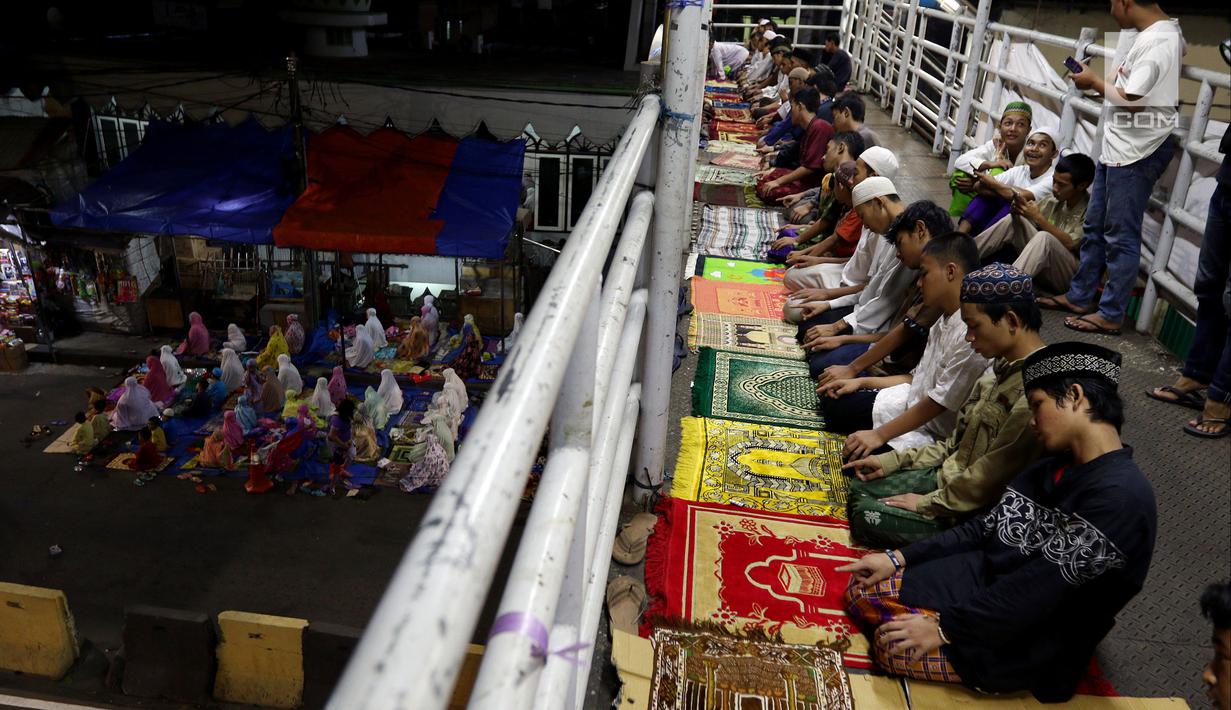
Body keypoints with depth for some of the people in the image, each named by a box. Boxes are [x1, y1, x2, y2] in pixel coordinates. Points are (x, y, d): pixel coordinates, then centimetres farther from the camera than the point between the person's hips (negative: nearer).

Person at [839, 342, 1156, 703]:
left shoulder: (1121, 496, -24)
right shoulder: (1054, 468, 6)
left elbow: (1044, 585, -27)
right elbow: (985, 527, 7)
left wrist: (946, 627, -22)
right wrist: (900, 557, -1)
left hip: (1035, 635, -8)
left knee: (896, 645, -20)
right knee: (862, 589, 0)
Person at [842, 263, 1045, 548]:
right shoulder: (1005, 368, 4)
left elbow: (988, 481, -25)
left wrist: (927, 503, -13)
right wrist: (894, 461, 7)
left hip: (977, 512, -9)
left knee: (868, 517, -16)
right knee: (861, 487, 7)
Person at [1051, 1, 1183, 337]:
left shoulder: (1157, 41, -18)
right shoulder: (1153, 32, 12)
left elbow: (1131, 100, -21)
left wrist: (1094, 82, -7)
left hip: (1137, 154, -10)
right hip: (1117, 147, 10)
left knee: (1121, 236, -3)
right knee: (1095, 227, 17)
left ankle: (1111, 315, 5)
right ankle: (1080, 297, 28)